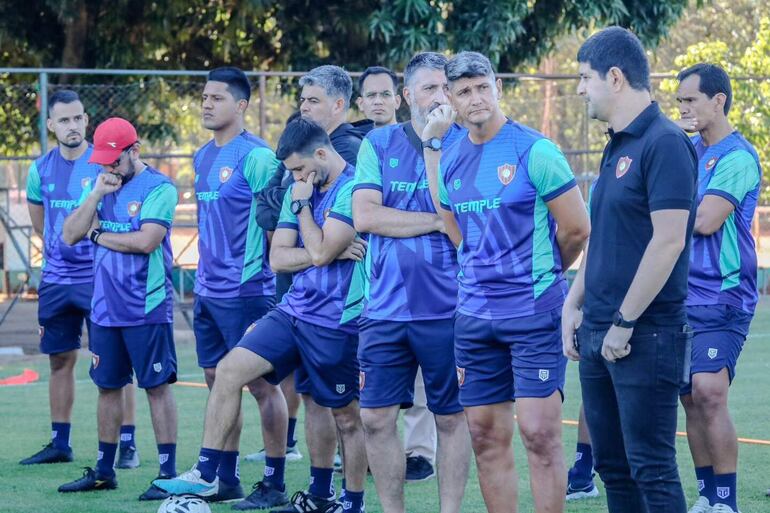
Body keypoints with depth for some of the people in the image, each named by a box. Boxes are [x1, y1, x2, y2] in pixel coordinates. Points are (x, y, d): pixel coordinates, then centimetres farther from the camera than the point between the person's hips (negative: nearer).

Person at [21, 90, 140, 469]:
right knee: (60, 360, 10)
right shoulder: (41, 169, 5)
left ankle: (127, 444, -2)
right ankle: (59, 444, 18)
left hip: (99, 278, -5)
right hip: (57, 278, 5)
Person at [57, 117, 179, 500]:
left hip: (147, 309, -7)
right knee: (107, 386, 13)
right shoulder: (102, 185, 11)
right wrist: (96, 195, -9)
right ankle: (103, 471, 22)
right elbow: (70, 235, 4)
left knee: (157, 386, -3)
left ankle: (168, 472, 1)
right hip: (105, 307, 7)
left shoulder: (158, 188, -9)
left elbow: (146, 241, -22)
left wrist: (97, 234, -7)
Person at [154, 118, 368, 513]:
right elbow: (278, 258, 5)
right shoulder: (300, 191, 10)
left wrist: (302, 205, -8)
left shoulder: (353, 190, -14)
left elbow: (319, 252, -22)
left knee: (347, 417, 6)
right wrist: (333, 252, -10)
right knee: (229, 370, -7)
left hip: (335, 323, -7)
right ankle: (206, 474, -4)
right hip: (294, 312, 7)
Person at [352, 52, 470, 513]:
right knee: (376, 418, 3)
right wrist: (438, 222, -10)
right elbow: (365, 216, -6)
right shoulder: (379, 144, 6)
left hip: (447, 312, -2)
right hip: (386, 307, 2)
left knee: (452, 417, 5)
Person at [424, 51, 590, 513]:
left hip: (535, 313, -6)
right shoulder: (451, 159, 9)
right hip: (475, 315, 6)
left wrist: (540, 273, 7)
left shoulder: (534, 151, -9)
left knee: (539, 432, -10)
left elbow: (577, 228, -6)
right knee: (487, 436, 7)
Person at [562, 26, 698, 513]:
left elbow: (669, 240, -20)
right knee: (612, 464, 12)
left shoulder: (664, 143, -14)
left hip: (645, 336, -9)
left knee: (651, 468, -7)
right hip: (599, 335, 9)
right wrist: (575, 304, 13)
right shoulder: (617, 146, 14)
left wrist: (625, 323, -18)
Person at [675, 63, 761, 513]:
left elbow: (705, 220, -18)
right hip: (684, 294, 8)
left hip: (723, 295, -8)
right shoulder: (688, 150, 13)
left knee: (709, 392, -16)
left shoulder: (737, 156, -11)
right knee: (690, 396, 7)